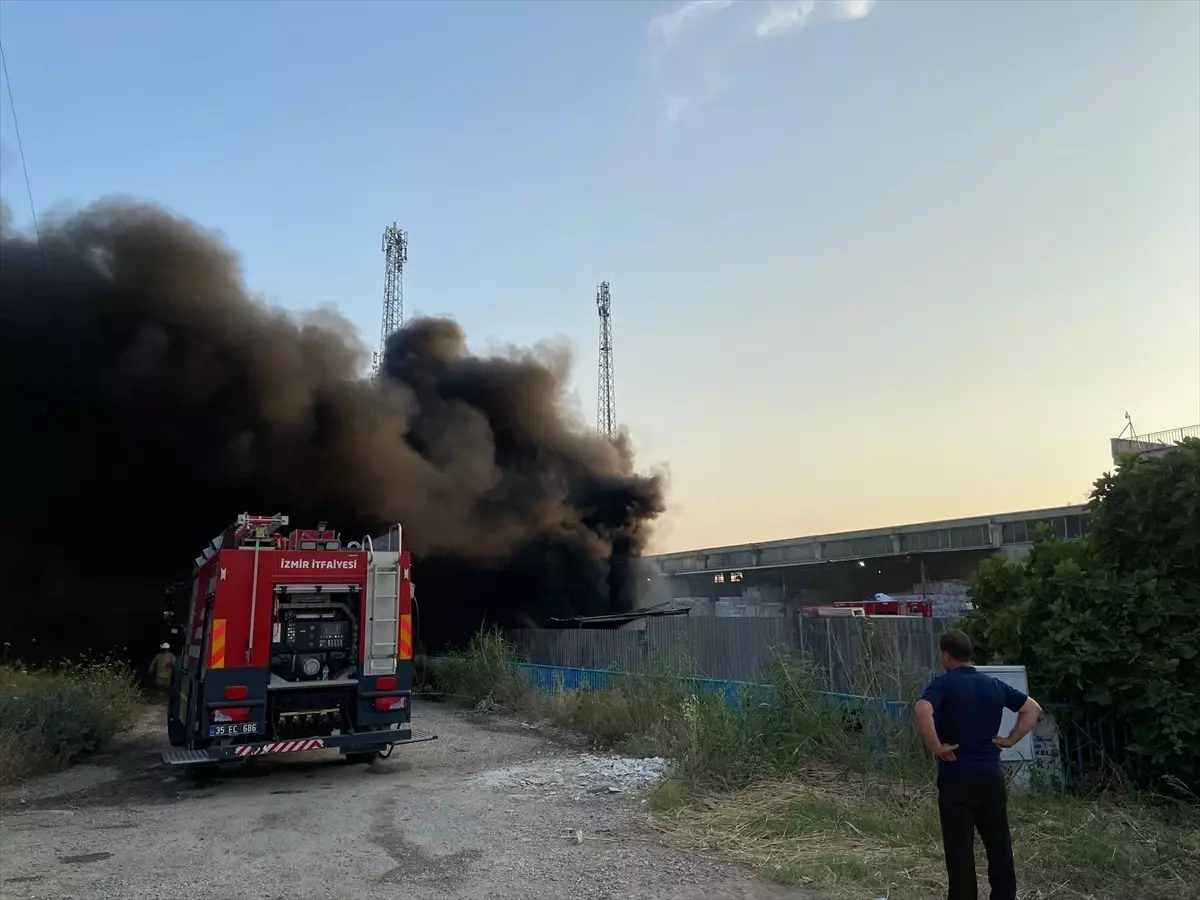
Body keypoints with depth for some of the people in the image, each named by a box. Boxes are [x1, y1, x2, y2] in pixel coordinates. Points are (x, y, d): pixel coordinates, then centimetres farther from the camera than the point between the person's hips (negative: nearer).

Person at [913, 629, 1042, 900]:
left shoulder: (943, 684, -10)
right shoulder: (994, 684, 7)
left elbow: (922, 710, -29)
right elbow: (1033, 708, 12)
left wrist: (936, 746, -18)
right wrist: (1011, 740, 10)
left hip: (957, 777, -5)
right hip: (992, 774, 5)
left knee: (960, 848, 3)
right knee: (999, 843, 16)